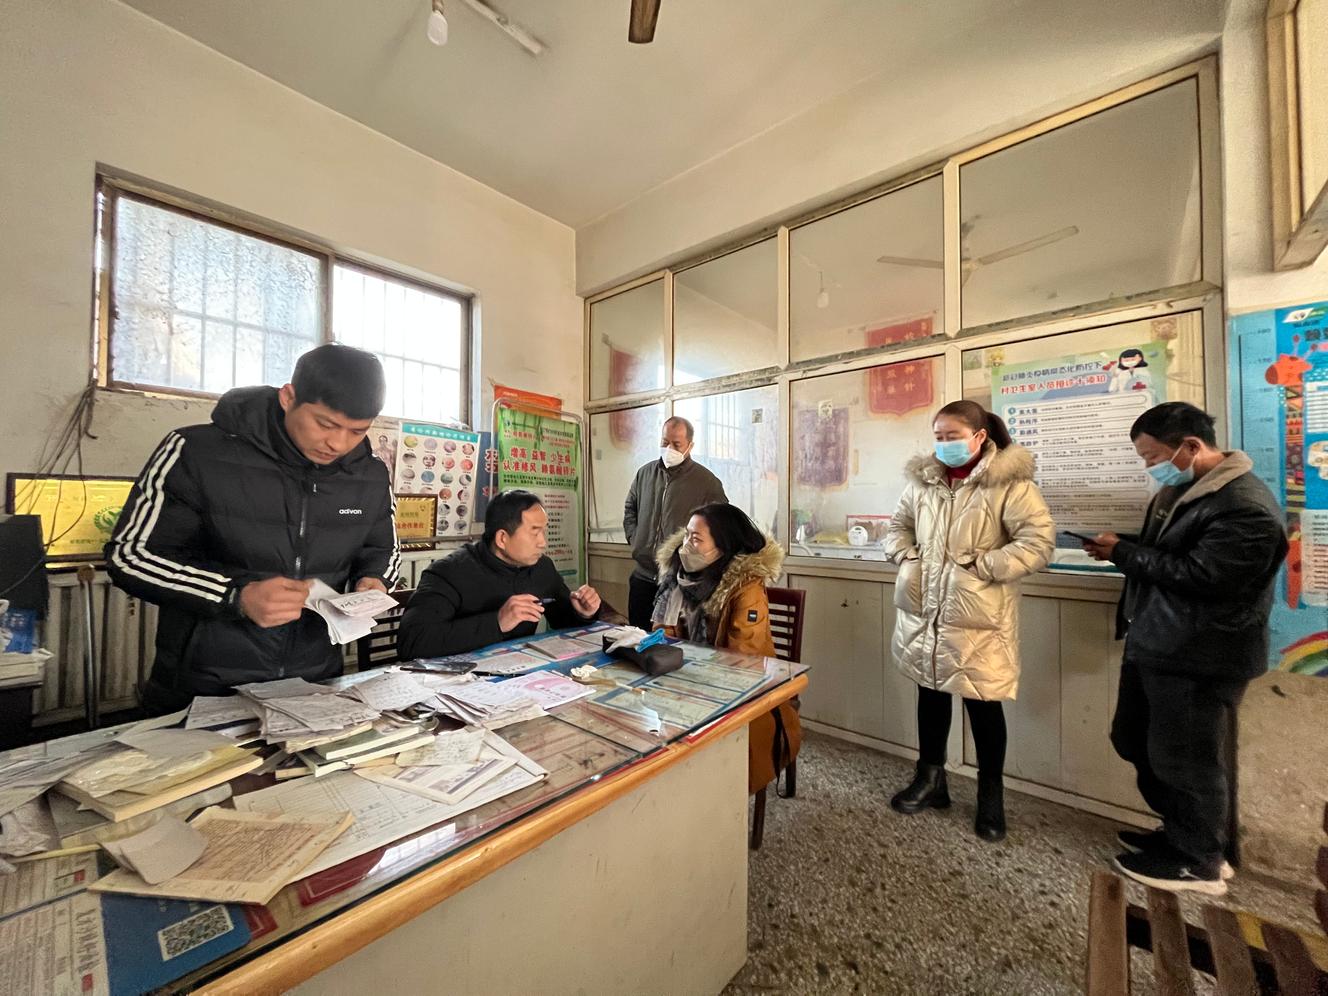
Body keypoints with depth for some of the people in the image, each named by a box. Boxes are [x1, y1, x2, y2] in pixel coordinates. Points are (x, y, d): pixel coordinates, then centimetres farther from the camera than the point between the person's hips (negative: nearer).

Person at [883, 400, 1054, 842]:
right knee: (930, 692, 18)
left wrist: (981, 568, -19)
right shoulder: (923, 479, 6)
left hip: (979, 616, -5)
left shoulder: (1009, 482, -9)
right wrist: (907, 559, -2)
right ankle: (930, 778, 38)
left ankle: (991, 794, 33)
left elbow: (1038, 540, -14)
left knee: (983, 703, 9)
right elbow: (898, 525, 15)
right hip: (923, 612, 5)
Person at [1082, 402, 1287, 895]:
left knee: (1187, 762, 7)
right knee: (1135, 743, 20)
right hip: (1154, 644, 9)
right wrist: (1121, 548, 1)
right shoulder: (1179, 490, 12)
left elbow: (1201, 575, -23)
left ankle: (1198, 861, 27)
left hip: (1201, 657, -9)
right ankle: (1179, 832, 39)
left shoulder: (1246, 506, -18)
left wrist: (1123, 552, -15)